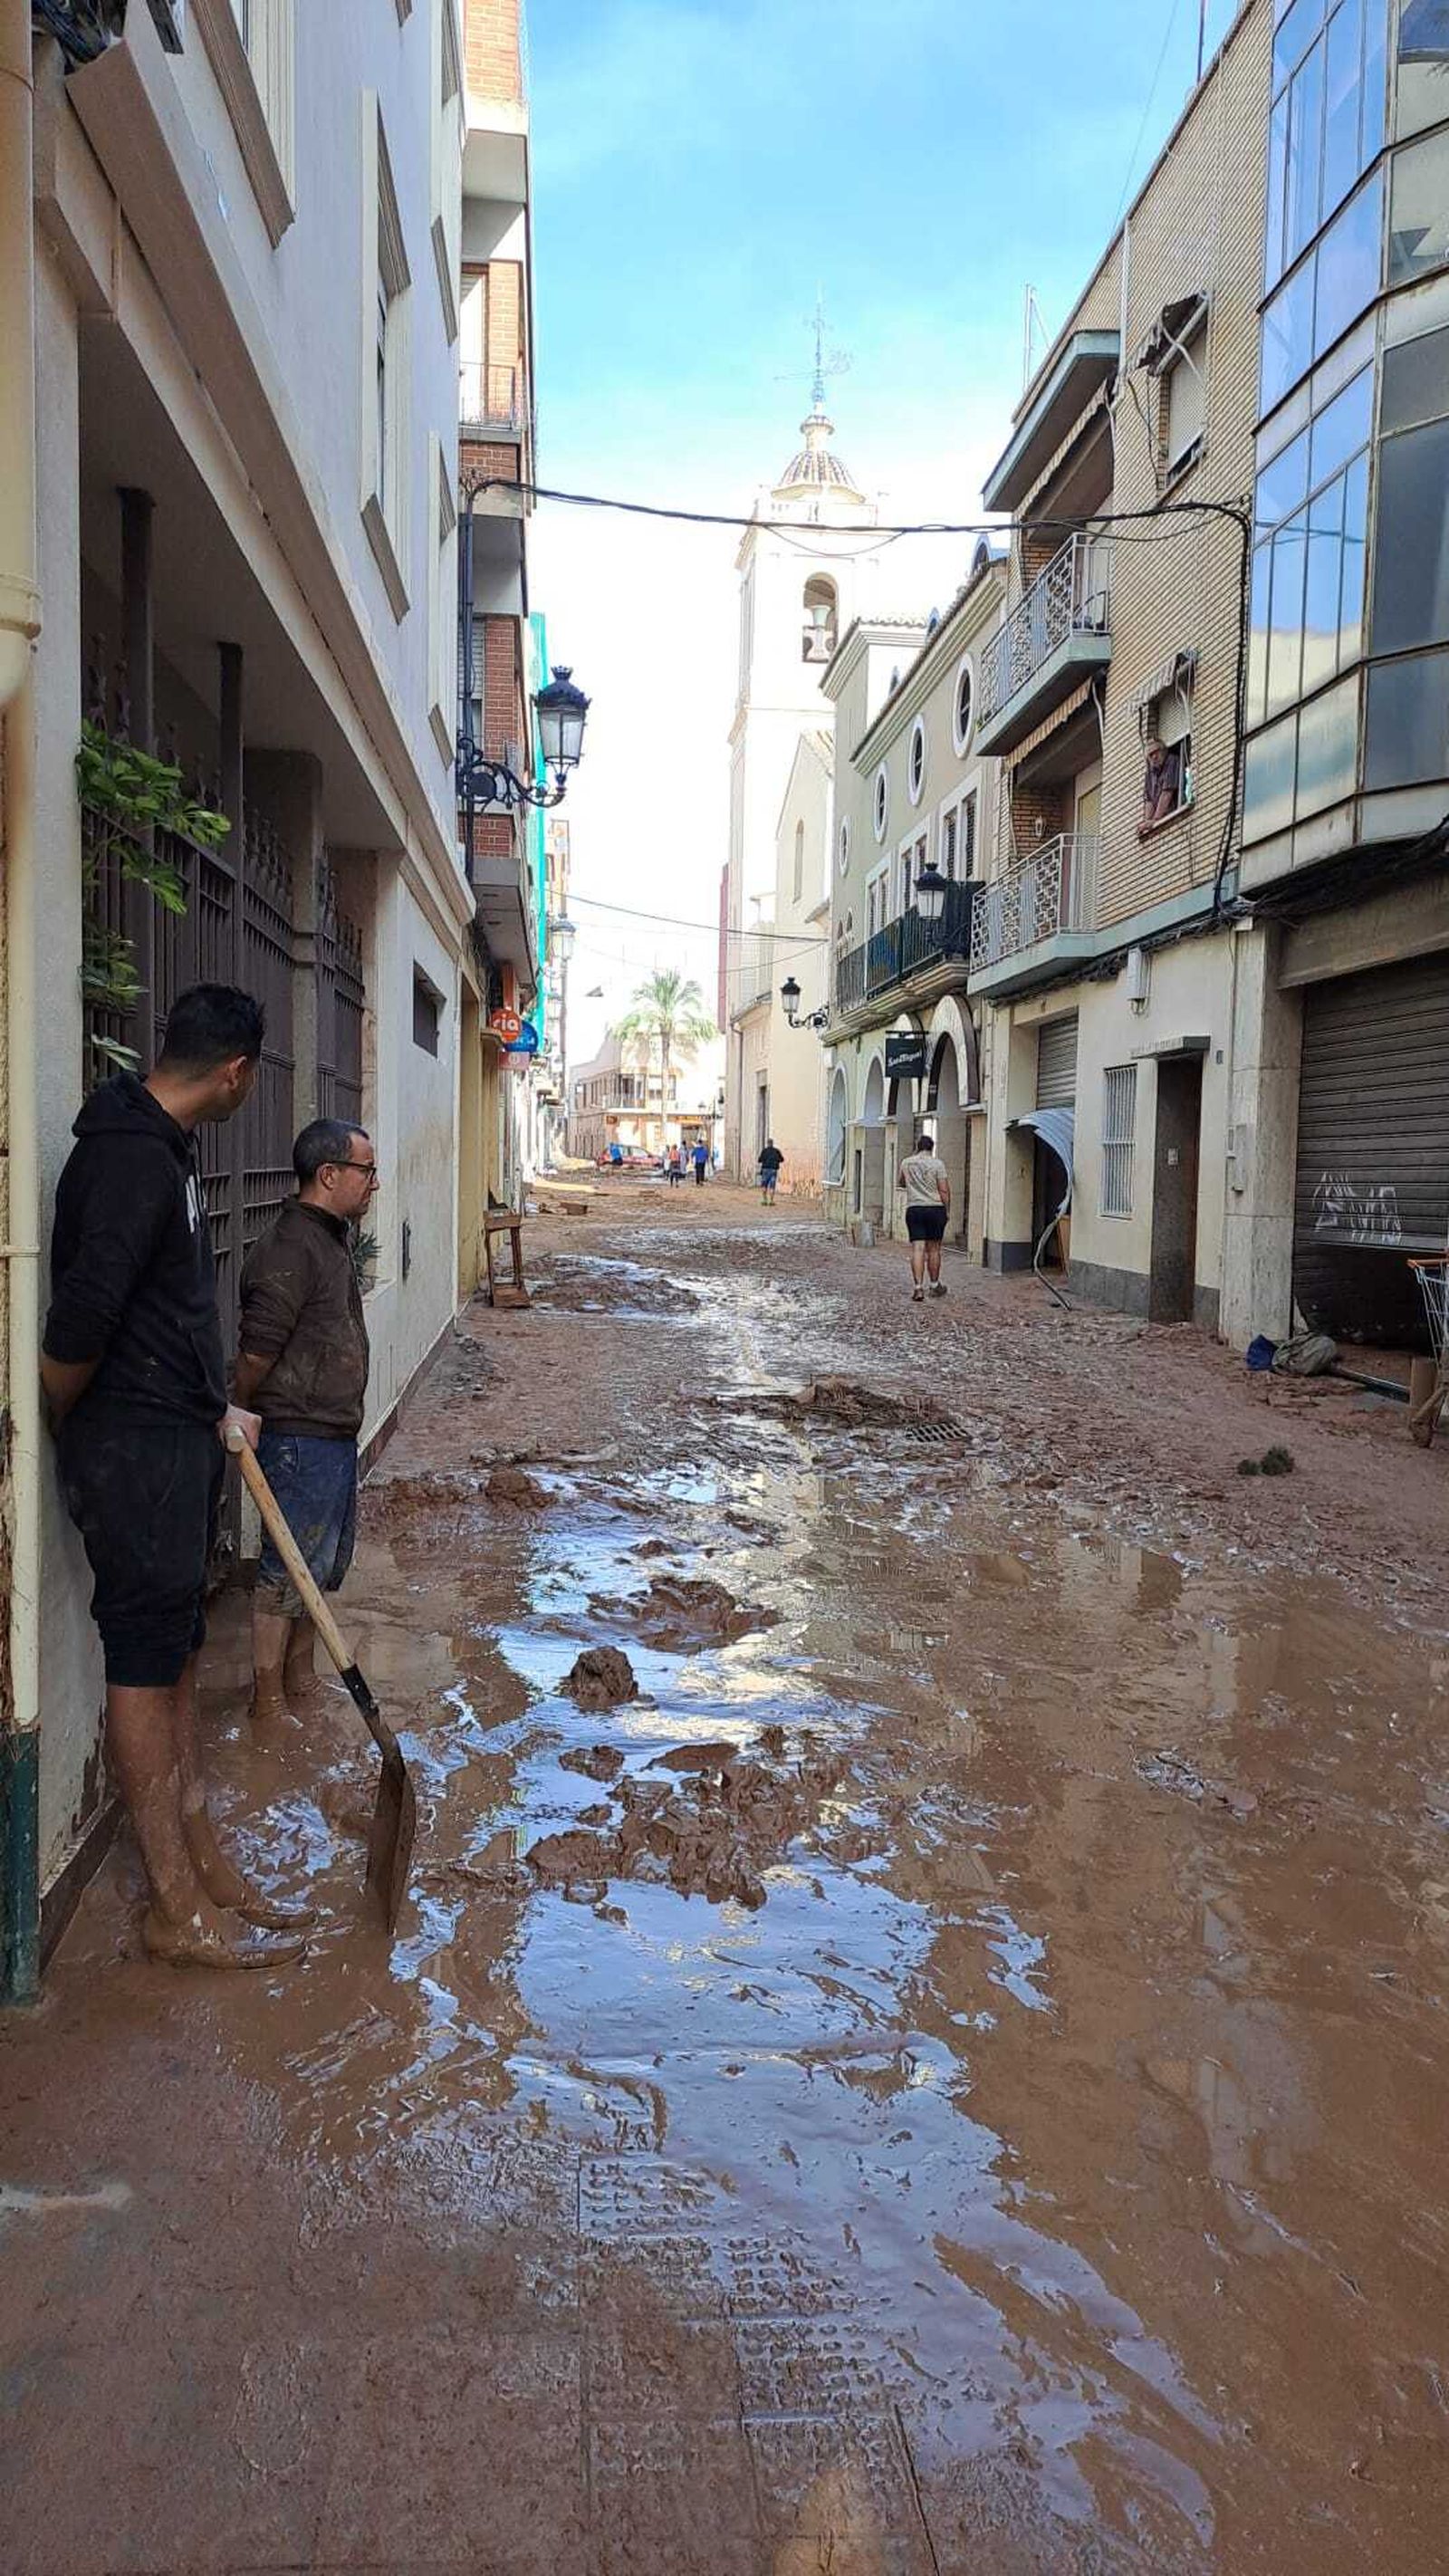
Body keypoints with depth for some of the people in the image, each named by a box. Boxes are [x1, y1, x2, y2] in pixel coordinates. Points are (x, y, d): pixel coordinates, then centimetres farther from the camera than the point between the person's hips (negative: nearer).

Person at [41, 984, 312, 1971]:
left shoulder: (166, 1149, 12)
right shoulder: (132, 1158, -20)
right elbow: (78, 1324, -28)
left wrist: (215, 1408, 20)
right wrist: (72, 1426, -11)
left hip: (180, 1442, 10)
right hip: (137, 1447, -10)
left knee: (175, 1656, 15)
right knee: (145, 1664, 0)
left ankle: (205, 1864, 27)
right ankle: (178, 1909, 11)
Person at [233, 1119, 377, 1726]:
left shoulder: (331, 1239, 13)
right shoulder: (289, 1249, -21)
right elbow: (255, 1353, -20)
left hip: (335, 1433, 10)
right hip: (300, 1438, -10)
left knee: (323, 1564, 19)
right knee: (288, 1572, 0)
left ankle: (300, 1683, 32)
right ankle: (268, 1703, 12)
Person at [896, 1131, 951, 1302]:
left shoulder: (906, 1163, 6)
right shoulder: (937, 1163, -4)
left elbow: (899, 1183, 23)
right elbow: (944, 1190, -6)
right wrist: (947, 1210, 2)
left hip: (913, 1209, 1)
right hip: (935, 1209, -1)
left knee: (917, 1248, -3)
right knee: (933, 1249, 8)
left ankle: (918, 1287, -12)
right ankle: (935, 1285, 21)